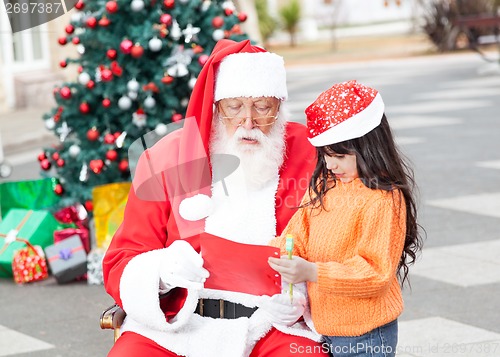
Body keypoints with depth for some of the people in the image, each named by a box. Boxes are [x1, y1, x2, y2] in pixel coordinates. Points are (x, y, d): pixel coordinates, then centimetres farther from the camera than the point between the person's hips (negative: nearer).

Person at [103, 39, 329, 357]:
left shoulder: (311, 158, 3)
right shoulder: (166, 160, 4)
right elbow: (121, 265, 4)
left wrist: (302, 295, -16)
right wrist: (163, 271, -19)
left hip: (273, 321, -1)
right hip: (176, 319, 1)